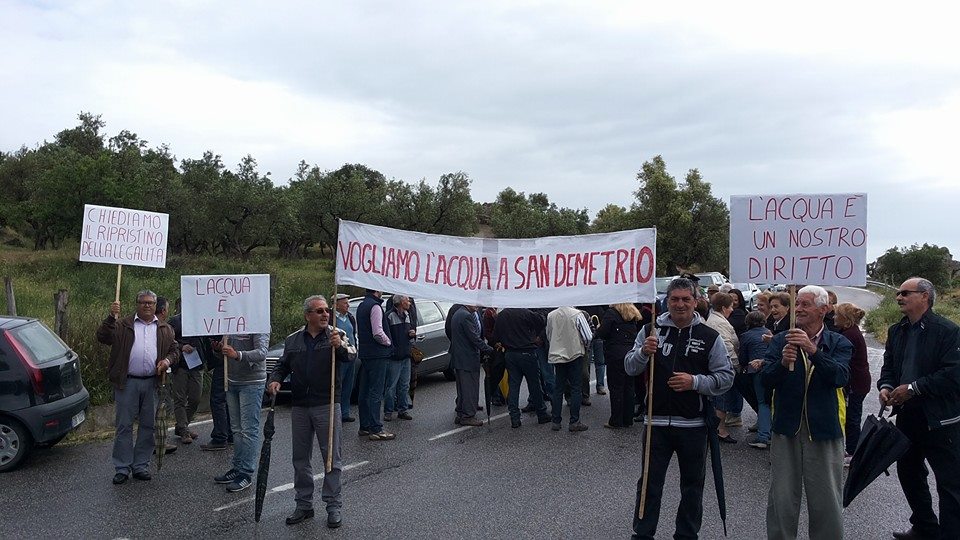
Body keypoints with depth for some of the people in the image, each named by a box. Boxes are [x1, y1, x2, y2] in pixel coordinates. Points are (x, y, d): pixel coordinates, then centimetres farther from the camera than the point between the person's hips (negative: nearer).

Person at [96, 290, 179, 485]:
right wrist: (111, 317, -16)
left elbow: (174, 351, 15)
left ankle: (141, 466, 18)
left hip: (152, 383, 2)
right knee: (124, 426, 1)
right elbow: (103, 337, -6)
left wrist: (168, 360, -6)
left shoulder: (165, 329, 14)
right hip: (127, 383, -2)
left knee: (148, 426, 7)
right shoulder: (123, 325, 7)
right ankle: (122, 468, 10)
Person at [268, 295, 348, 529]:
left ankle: (334, 506, 11)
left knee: (332, 457, 1)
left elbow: (349, 356, -22)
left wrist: (340, 347, -43)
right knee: (300, 459, 13)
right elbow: (283, 365, 17)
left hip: (327, 405, -4)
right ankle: (304, 505, 26)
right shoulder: (293, 340, 8)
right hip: (299, 407, 4)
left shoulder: (336, 336, -4)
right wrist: (275, 379, -3)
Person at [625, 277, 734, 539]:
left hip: (693, 425, 0)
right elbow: (630, 368, 2)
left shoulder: (710, 337, -2)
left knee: (692, 484, 15)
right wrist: (643, 352, -18)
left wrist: (695, 382, -18)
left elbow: (726, 377, -2)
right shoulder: (651, 330, 1)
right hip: (657, 421, 0)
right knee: (649, 482, 9)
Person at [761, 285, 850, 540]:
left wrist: (813, 350, -29)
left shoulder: (839, 344, 1)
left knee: (826, 500, 8)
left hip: (824, 431, -1)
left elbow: (840, 377, -17)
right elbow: (766, 380, -7)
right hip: (786, 430, 1)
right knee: (782, 499, 9)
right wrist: (782, 362, -26)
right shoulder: (780, 341, 4)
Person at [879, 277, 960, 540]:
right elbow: (889, 365, 16)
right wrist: (886, 386, -4)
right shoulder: (896, 331, 9)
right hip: (907, 416, 8)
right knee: (908, 473, 19)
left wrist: (913, 388, -20)